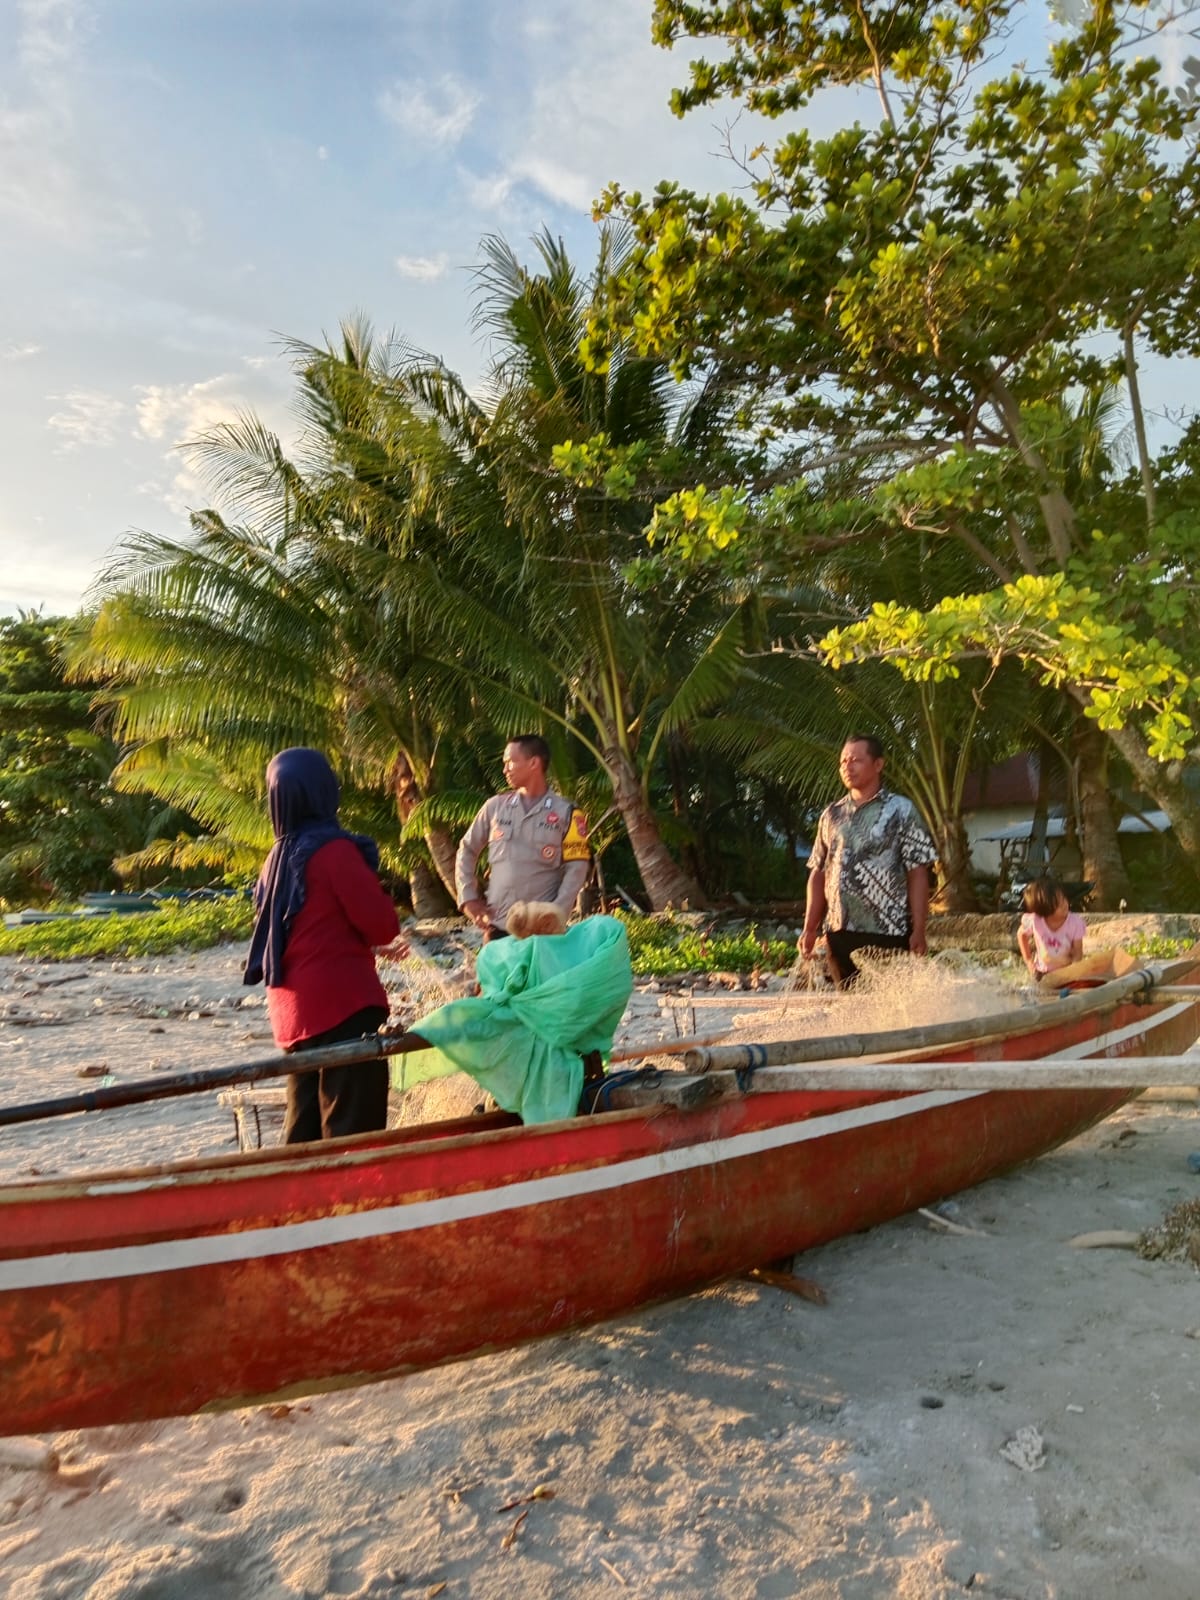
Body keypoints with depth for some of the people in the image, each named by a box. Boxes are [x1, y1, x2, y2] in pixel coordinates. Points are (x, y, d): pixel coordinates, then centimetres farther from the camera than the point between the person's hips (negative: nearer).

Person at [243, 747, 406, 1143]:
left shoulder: (279, 856, 10)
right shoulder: (333, 848, -13)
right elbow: (381, 924, -14)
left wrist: (376, 946, 26)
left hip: (295, 1011, 8)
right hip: (344, 1007, -8)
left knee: (304, 1129, 16)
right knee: (353, 1131, -2)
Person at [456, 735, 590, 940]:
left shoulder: (566, 813, -1)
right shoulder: (495, 806, 8)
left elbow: (576, 868, -4)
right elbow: (467, 850, 16)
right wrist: (468, 897, 7)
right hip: (497, 925, 3)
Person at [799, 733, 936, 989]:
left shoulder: (901, 810, 0)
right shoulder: (831, 815, 12)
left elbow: (917, 874, -4)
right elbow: (818, 874, 13)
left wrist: (918, 931, -12)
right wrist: (810, 928, 6)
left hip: (888, 935, -4)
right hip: (840, 934, 4)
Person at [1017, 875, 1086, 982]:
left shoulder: (1075, 921, -23)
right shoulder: (1034, 920, -25)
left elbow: (1078, 952, -14)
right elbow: (1021, 934, -1)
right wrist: (1028, 960, -3)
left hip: (1066, 970, 0)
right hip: (1043, 971, 0)